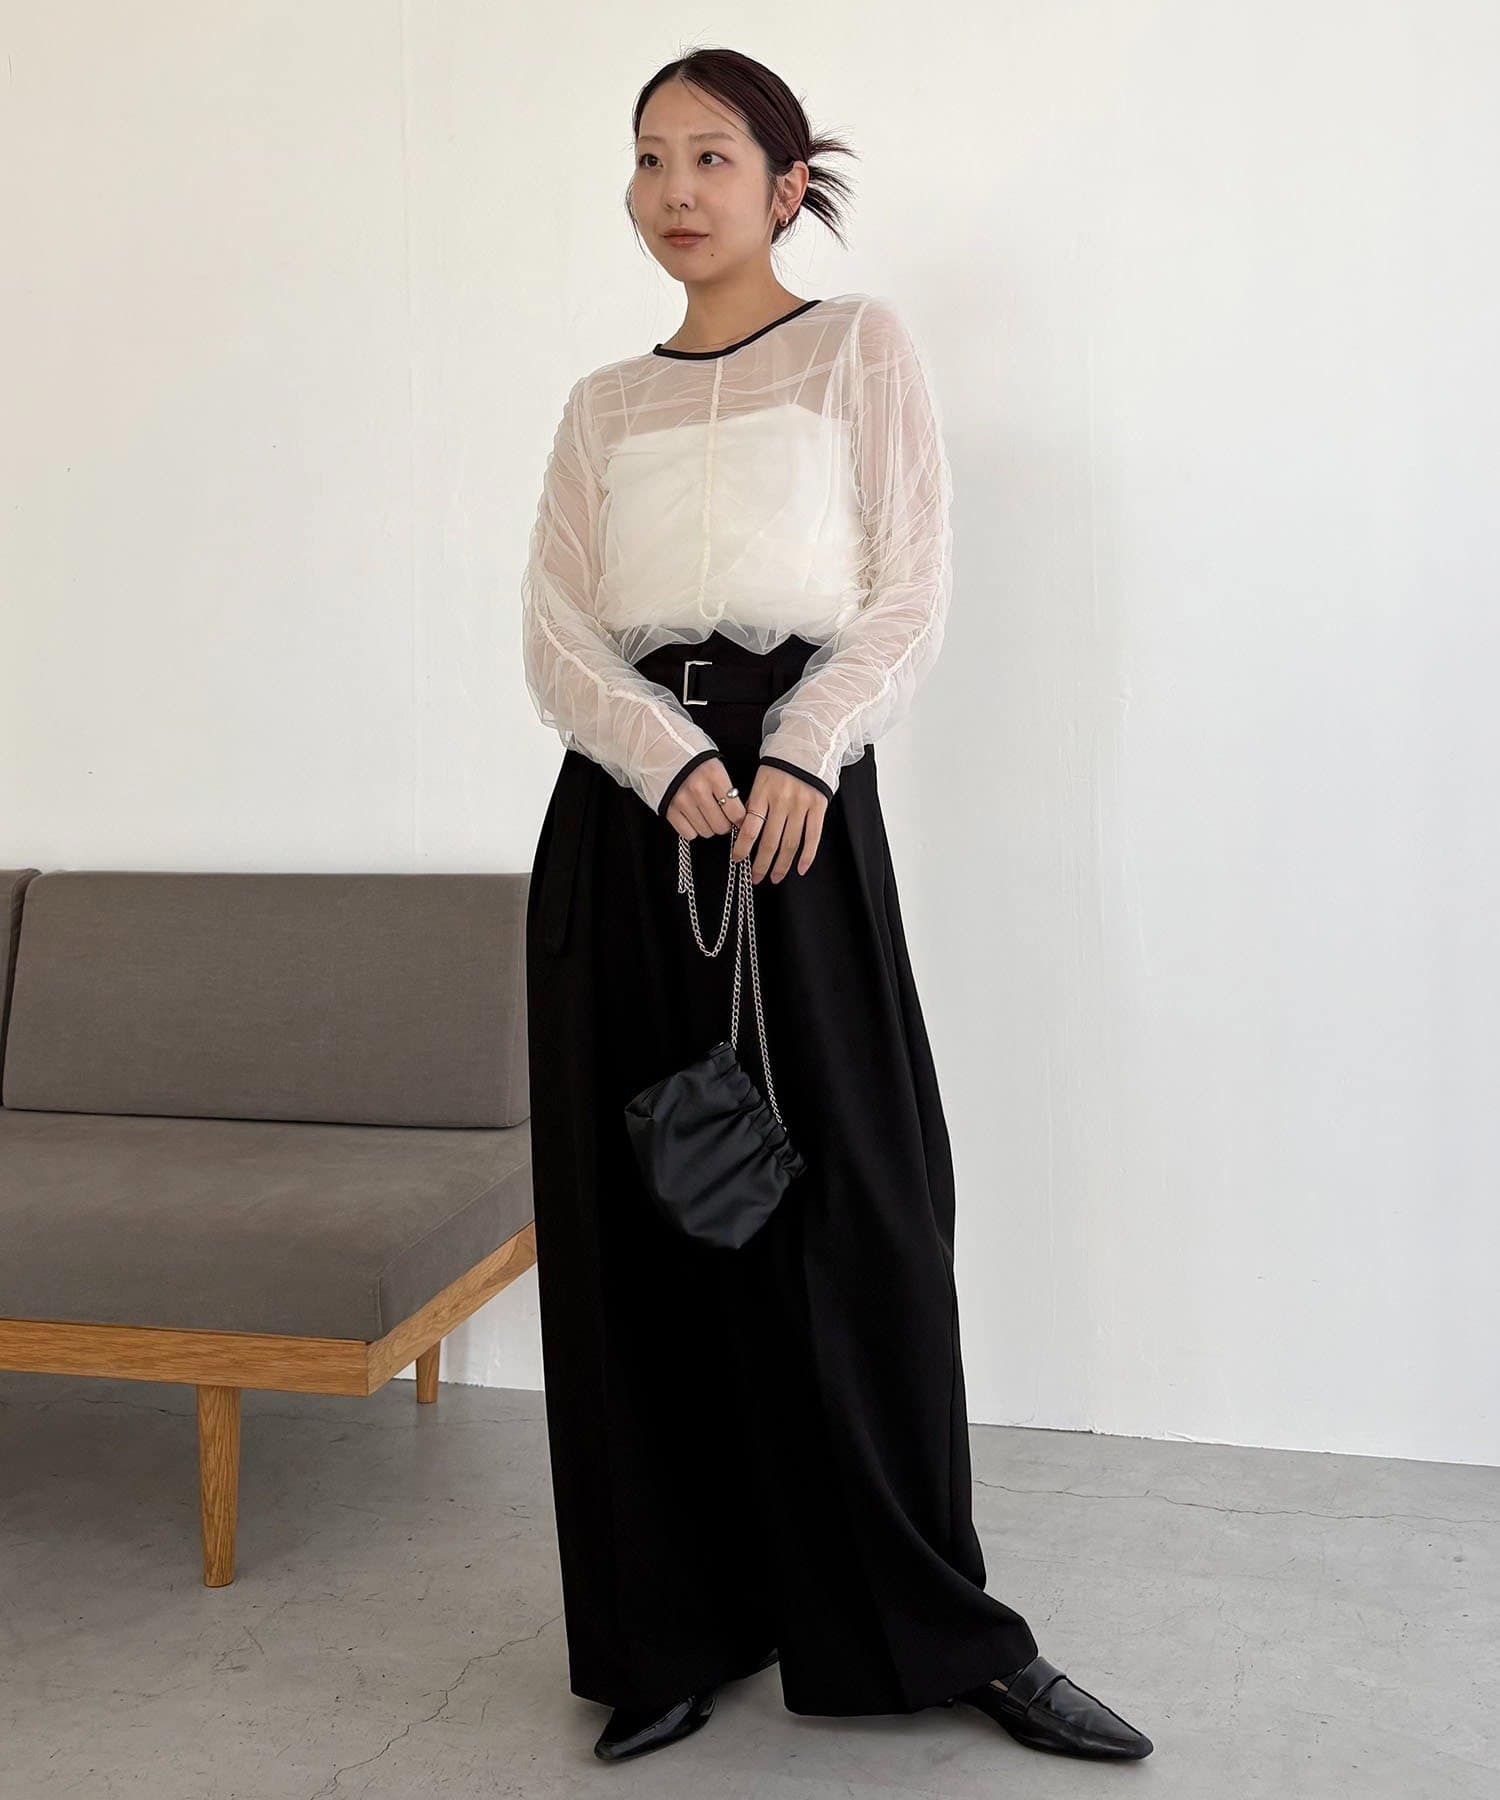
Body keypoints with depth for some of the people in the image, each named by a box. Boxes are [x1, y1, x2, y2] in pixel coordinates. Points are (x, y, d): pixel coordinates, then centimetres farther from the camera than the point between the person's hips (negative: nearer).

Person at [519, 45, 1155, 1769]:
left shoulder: (861, 345, 8)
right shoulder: (602, 405, 16)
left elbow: (910, 603, -1)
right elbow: (554, 639, 6)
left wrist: (794, 757, -17)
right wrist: (675, 763, -13)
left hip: (798, 801, -3)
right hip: (621, 818, 4)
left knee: (844, 1214, -3)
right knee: (634, 1220, 3)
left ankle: (933, 1632, 11)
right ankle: (673, 1627, 15)